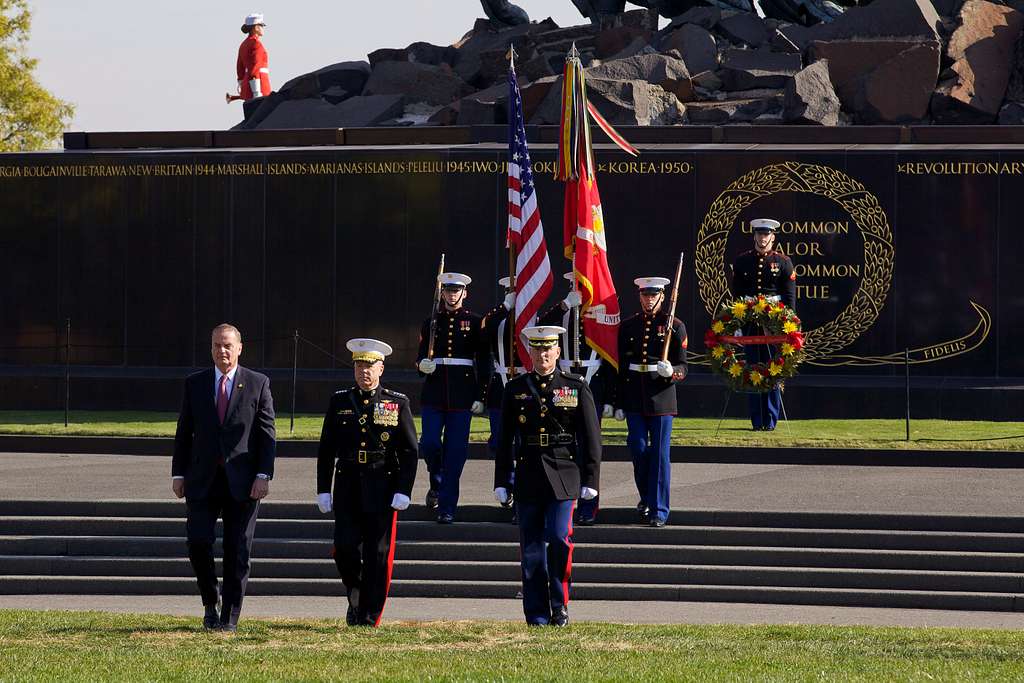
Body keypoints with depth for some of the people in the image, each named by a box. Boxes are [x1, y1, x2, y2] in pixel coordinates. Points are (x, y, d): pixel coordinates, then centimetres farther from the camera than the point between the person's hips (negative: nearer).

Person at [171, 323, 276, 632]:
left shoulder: (258, 384, 3)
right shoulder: (194, 384, 9)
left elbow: (267, 433, 1)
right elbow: (184, 432, 11)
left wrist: (264, 476, -8)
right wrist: (178, 474, 4)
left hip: (242, 481, -1)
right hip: (203, 480, 1)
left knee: (237, 552, 0)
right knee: (198, 542, -10)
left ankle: (230, 616, 7)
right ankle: (210, 602, 11)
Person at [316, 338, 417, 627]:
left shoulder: (398, 403, 3)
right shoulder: (340, 402, 8)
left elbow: (409, 452, 1)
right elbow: (326, 450, 10)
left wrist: (403, 491, -7)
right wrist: (323, 490, 4)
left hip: (382, 490, -1)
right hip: (348, 489, 2)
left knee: (378, 556, -2)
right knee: (345, 549, -6)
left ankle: (369, 617, 5)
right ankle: (356, 599, 21)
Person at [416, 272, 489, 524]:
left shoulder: (474, 322, 3)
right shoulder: (431, 322, 9)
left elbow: (483, 362, 3)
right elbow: (421, 356, 12)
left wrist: (480, 397, -3)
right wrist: (423, 365, -13)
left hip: (462, 395, -2)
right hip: (434, 392, 2)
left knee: (455, 451, -3)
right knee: (429, 443, -9)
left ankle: (447, 509, 3)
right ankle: (437, 483, 22)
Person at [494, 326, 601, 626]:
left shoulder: (576, 388, 4)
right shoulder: (515, 389, 8)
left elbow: (591, 438, 4)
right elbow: (504, 440, 11)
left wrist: (590, 480, -2)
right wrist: (501, 482, 7)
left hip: (563, 476, -2)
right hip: (528, 476, 2)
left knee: (559, 539, -14)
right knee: (532, 549, 3)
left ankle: (560, 605, 1)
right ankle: (537, 614, 9)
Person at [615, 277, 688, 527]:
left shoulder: (674, 326, 1)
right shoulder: (628, 326, 9)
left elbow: (683, 368, 0)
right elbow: (621, 366, 11)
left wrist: (671, 372, -24)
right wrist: (619, 403, 8)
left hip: (661, 397, -2)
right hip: (634, 399, 2)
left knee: (660, 453, -2)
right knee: (638, 449, 3)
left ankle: (659, 510, 2)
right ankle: (646, 497, 26)